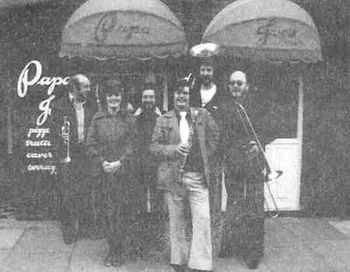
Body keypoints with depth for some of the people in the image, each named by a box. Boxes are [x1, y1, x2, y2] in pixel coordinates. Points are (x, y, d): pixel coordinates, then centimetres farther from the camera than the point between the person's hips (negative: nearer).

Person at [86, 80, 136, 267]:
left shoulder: (129, 119, 4)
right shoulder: (97, 119, 7)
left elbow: (132, 145, -1)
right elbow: (91, 145, 5)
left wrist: (119, 163, -12)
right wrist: (102, 162, -7)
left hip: (124, 171, -1)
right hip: (103, 172, 1)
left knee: (123, 211, 1)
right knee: (109, 211, 2)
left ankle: (120, 251, 13)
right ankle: (113, 251, 12)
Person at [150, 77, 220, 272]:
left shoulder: (202, 115, 8)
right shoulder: (163, 120, 6)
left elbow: (215, 136, 12)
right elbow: (154, 147, 1)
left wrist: (205, 157, 4)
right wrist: (174, 149, -15)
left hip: (198, 176, 0)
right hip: (173, 177, 0)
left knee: (203, 219, -6)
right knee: (177, 221, 9)